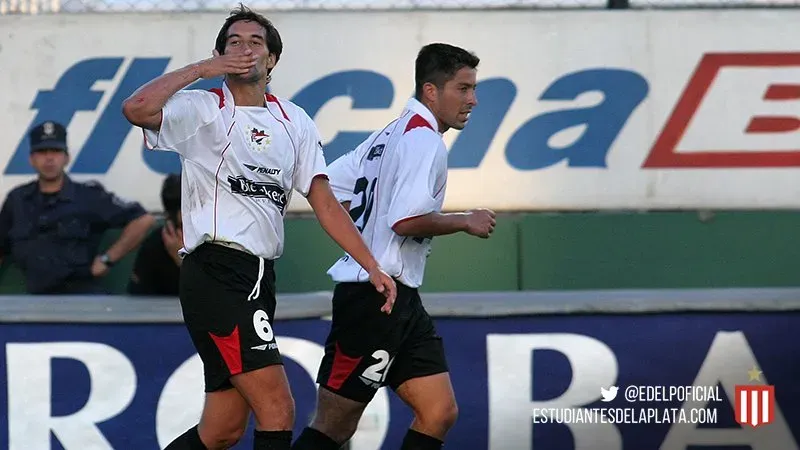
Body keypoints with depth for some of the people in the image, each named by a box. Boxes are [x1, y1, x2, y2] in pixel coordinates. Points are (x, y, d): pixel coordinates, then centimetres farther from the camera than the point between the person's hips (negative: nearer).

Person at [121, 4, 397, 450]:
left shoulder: (294, 121, 15)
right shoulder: (203, 110, -2)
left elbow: (325, 203, 15)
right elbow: (137, 109, -21)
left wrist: (373, 267, 7)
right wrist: (201, 69, -10)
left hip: (260, 280, 7)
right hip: (215, 275, -7)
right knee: (278, 410, -15)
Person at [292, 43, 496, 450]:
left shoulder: (391, 134, 16)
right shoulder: (424, 139, -13)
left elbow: (328, 186, 19)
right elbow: (407, 219, -25)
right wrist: (466, 221, -10)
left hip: (399, 299, 10)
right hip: (376, 296, -10)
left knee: (440, 412, 5)